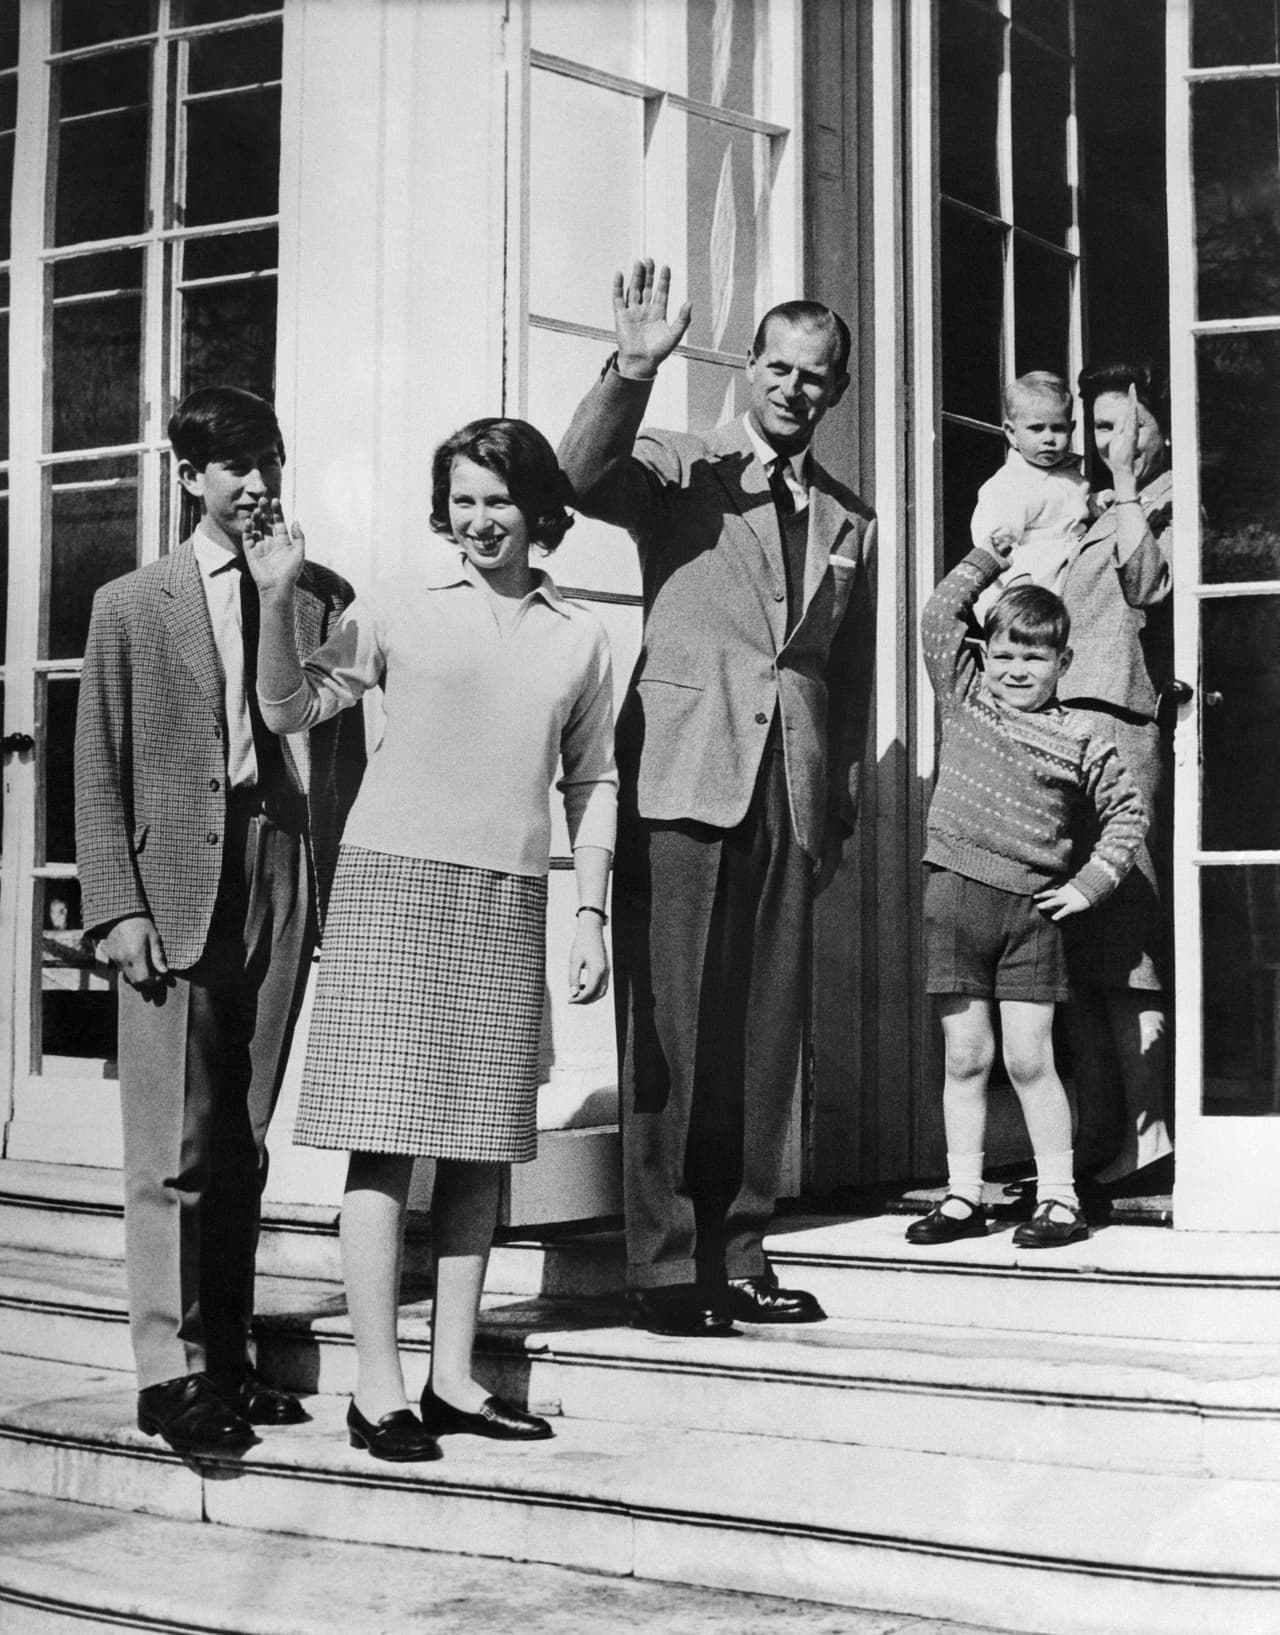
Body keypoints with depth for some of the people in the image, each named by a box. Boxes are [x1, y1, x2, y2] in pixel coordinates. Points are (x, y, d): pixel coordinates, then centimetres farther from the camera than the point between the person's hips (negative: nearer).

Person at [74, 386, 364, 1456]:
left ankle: (227, 1359, 18)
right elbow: (99, 774, 3)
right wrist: (117, 908, -6)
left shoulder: (324, 599, 10)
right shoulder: (130, 607, 5)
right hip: (173, 897, -2)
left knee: (245, 1146, 9)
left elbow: (343, 755, 9)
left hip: (286, 892, 2)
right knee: (175, 1149, -4)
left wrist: (340, 889, 1)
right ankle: (171, 1372, 3)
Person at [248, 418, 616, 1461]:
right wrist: (278, 603, -12)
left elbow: (593, 784, 16)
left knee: (481, 1146, 6)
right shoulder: (402, 602, 2)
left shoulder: (577, 635, 12)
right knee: (387, 1138, -6)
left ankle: (453, 1376, 14)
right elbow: (291, 710, 2)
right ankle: (378, 1386, -1)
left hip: (512, 902, 4)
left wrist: (592, 915, 10)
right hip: (397, 877, -3)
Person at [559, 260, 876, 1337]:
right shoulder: (678, 468, 7)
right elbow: (583, 476, -15)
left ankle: (739, 1257, 15)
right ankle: (665, 1268, 1)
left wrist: (840, 805, 15)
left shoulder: (850, 522, 19)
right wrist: (633, 371, -29)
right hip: (684, 778, -4)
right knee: (671, 1030, -5)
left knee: (768, 1035, 6)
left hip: (791, 794, 4)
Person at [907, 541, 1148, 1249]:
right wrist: (987, 559, 14)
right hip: (953, 896, 1)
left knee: (1029, 1059, -2)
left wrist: (1091, 884, 4)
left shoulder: (1080, 739, 5)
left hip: (1030, 906, -1)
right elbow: (938, 615, 6)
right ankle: (963, 1197, 13)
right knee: (965, 1057, 6)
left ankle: (1059, 1198, 9)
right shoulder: (965, 698, 9)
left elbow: (1127, 813, 13)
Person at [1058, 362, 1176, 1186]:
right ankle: (1092, 1117, 10)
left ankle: (1148, 1127, -6)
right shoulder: (1098, 510, 24)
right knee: (1072, 938, 5)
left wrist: (1125, 486, -11)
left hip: (1119, 726, -7)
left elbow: (1149, 586, -16)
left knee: (1121, 935, -9)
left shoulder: (1172, 507, 3)